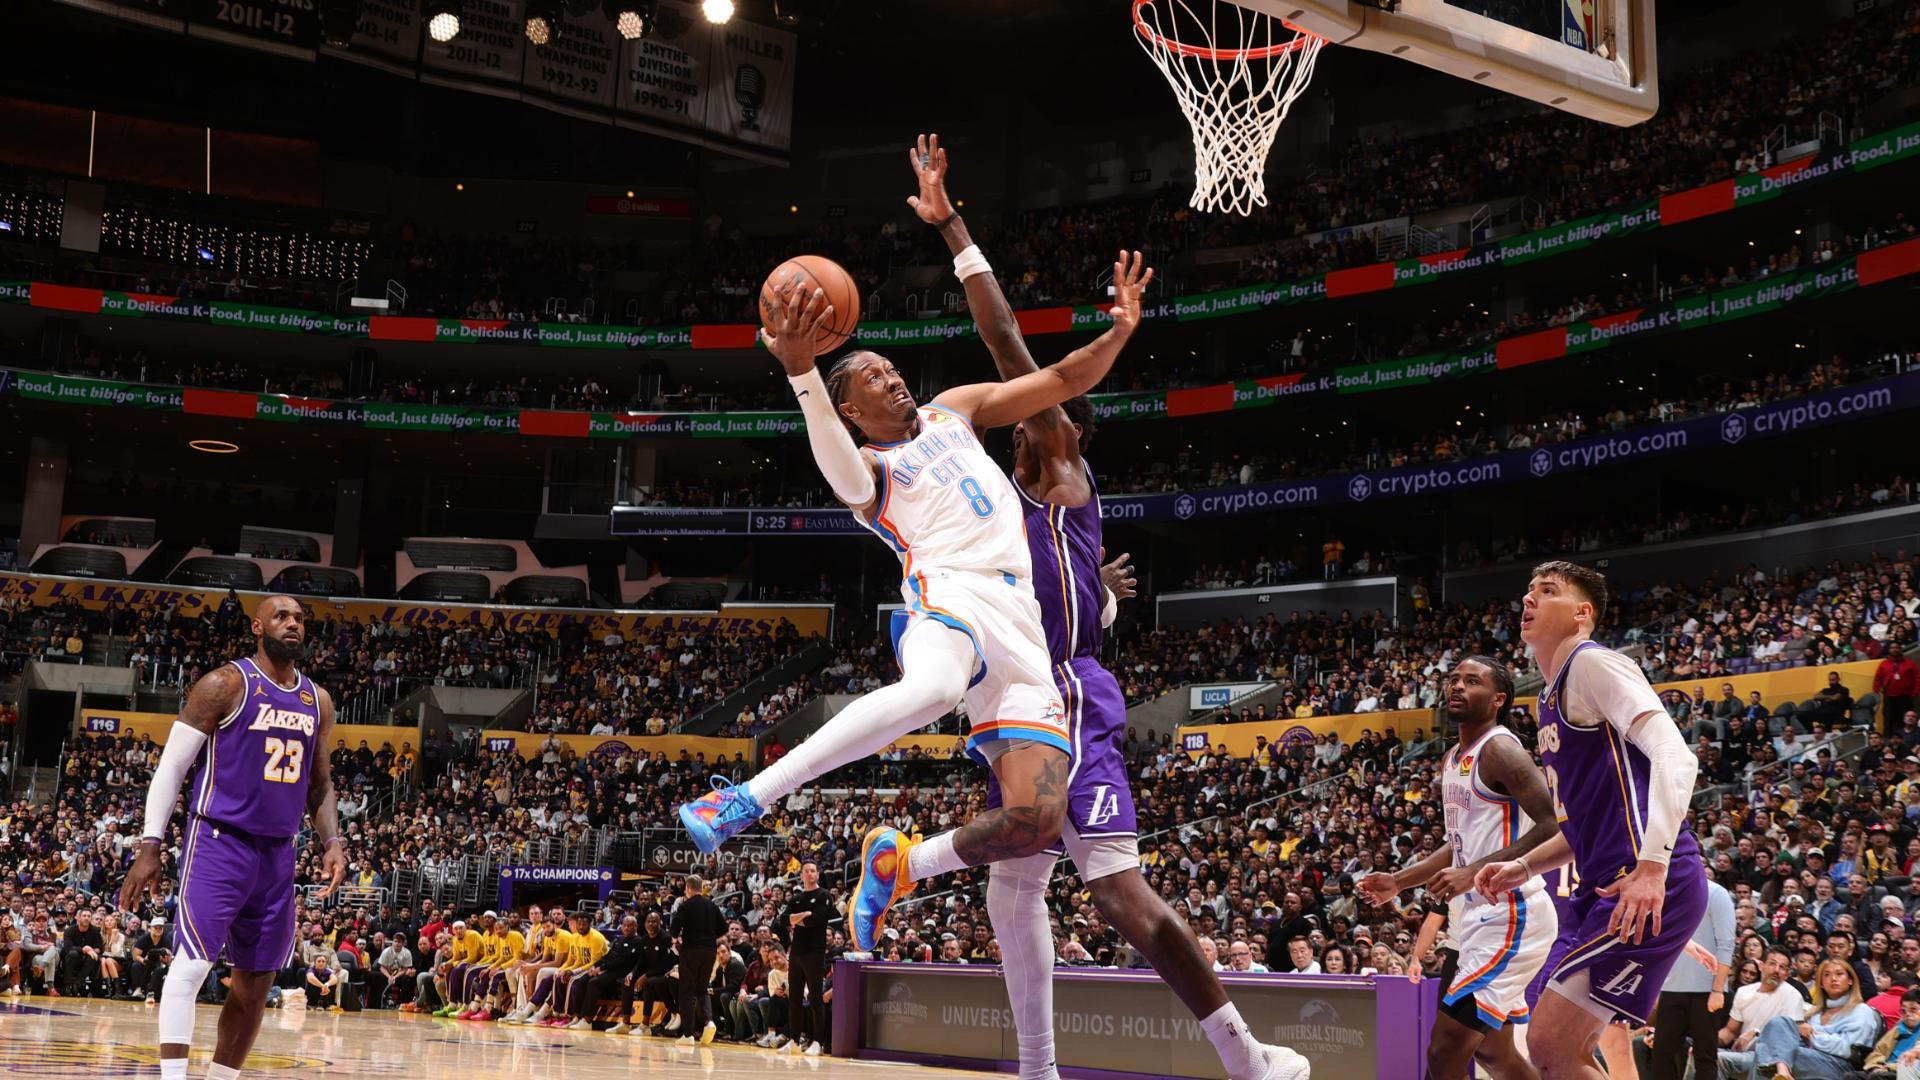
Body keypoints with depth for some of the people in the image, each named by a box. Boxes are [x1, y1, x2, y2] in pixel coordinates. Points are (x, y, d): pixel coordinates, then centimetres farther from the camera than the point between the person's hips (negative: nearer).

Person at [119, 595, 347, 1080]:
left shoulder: (318, 702, 11)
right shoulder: (225, 685, -6)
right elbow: (171, 765, -5)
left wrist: (332, 842, 6)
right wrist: (150, 847, -12)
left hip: (277, 854, 6)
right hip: (218, 843, -6)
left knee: (257, 980, 8)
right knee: (193, 962, -15)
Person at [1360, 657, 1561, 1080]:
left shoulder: (1500, 749, -14)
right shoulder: (1451, 759, 15)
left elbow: (1553, 826, -24)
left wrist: (1475, 873, -28)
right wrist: (1399, 882, 18)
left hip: (1509, 917, -10)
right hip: (1479, 916, 10)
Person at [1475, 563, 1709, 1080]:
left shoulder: (1593, 663, -6)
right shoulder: (1553, 697, 23)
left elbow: (1674, 756, -21)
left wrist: (1652, 866, -30)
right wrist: (1522, 868, 20)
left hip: (1648, 888, -10)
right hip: (1604, 887, 10)